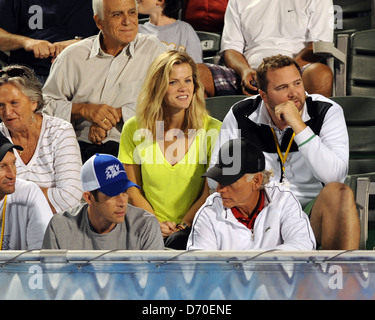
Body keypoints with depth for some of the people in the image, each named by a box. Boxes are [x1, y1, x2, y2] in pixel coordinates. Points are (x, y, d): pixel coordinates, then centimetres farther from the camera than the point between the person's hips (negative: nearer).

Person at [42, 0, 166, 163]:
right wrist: (84, 110, -6)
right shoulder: (73, 56, 11)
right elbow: (44, 103, 12)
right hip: (80, 146, 1)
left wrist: (117, 114, -11)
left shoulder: (153, 49, 7)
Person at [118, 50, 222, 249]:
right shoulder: (134, 129, 5)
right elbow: (133, 191, 8)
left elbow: (211, 192, 1)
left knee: (178, 241, -36)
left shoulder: (212, 129, 1)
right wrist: (156, 224, -8)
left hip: (193, 228, -2)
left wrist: (182, 226, -12)